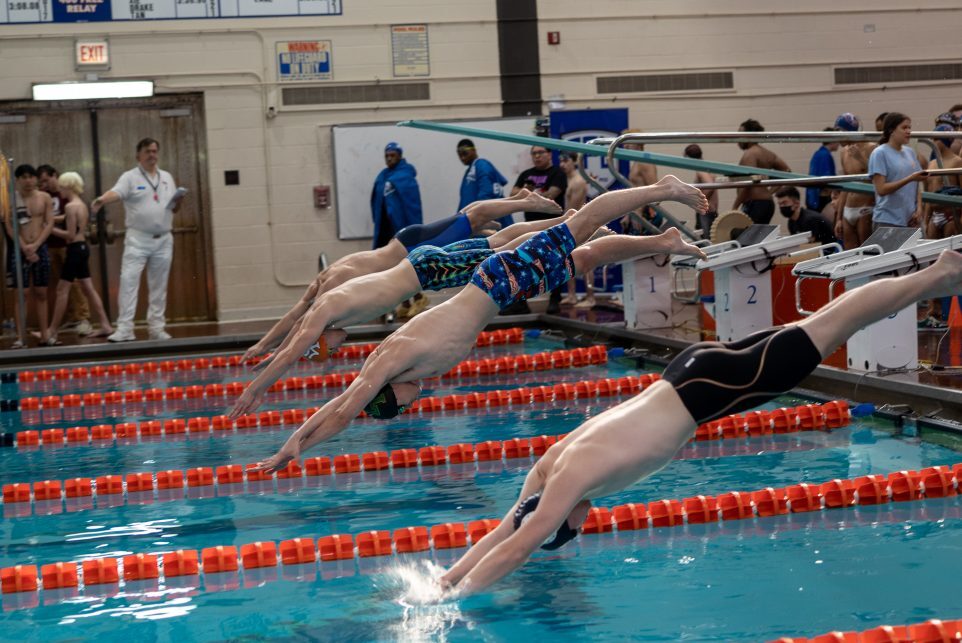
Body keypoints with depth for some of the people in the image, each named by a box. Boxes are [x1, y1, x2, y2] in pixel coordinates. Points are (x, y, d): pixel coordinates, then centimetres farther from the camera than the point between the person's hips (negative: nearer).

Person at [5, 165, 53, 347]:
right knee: (23, 294, -5)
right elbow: (10, 227, -7)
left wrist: (35, 245, -12)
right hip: (20, 250, -3)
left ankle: (44, 335, 7)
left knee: (41, 293, 5)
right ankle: (20, 337, -6)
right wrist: (25, 248, -14)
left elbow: (49, 224, 0)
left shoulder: (45, 198, 5)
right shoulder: (11, 199, -3)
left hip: (41, 249, 3)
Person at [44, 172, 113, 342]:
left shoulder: (70, 206, -15)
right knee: (88, 289, 11)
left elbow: (71, 234, -18)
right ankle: (105, 325, 9)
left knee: (62, 290, -4)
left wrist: (51, 229, -11)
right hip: (82, 247, 9)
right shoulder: (81, 204, 13)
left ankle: (53, 331, 0)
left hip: (75, 249, -9)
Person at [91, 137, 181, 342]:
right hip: (138, 239, -4)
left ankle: (156, 327, 16)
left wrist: (178, 200, -3)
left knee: (159, 285, 8)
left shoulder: (167, 177, 14)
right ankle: (124, 328, -12)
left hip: (163, 240, 4)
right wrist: (102, 200, -43)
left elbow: (173, 206, 21)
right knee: (128, 280, -12)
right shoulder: (130, 177, -2)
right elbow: (116, 192, -21)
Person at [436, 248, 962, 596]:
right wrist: (448, 576, 1)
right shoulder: (549, 467, -1)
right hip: (692, 375, 6)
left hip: (705, 386, -6)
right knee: (815, 329, 15)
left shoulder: (571, 478, -23)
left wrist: (459, 593, -19)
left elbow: (516, 550, -24)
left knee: (819, 335, 3)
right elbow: (503, 533, 7)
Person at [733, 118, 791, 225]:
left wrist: (734, 207, -17)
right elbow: (787, 171, 20)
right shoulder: (767, 153, 18)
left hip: (754, 204, -10)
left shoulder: (750, 154, -10)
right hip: (768, 202, 10)